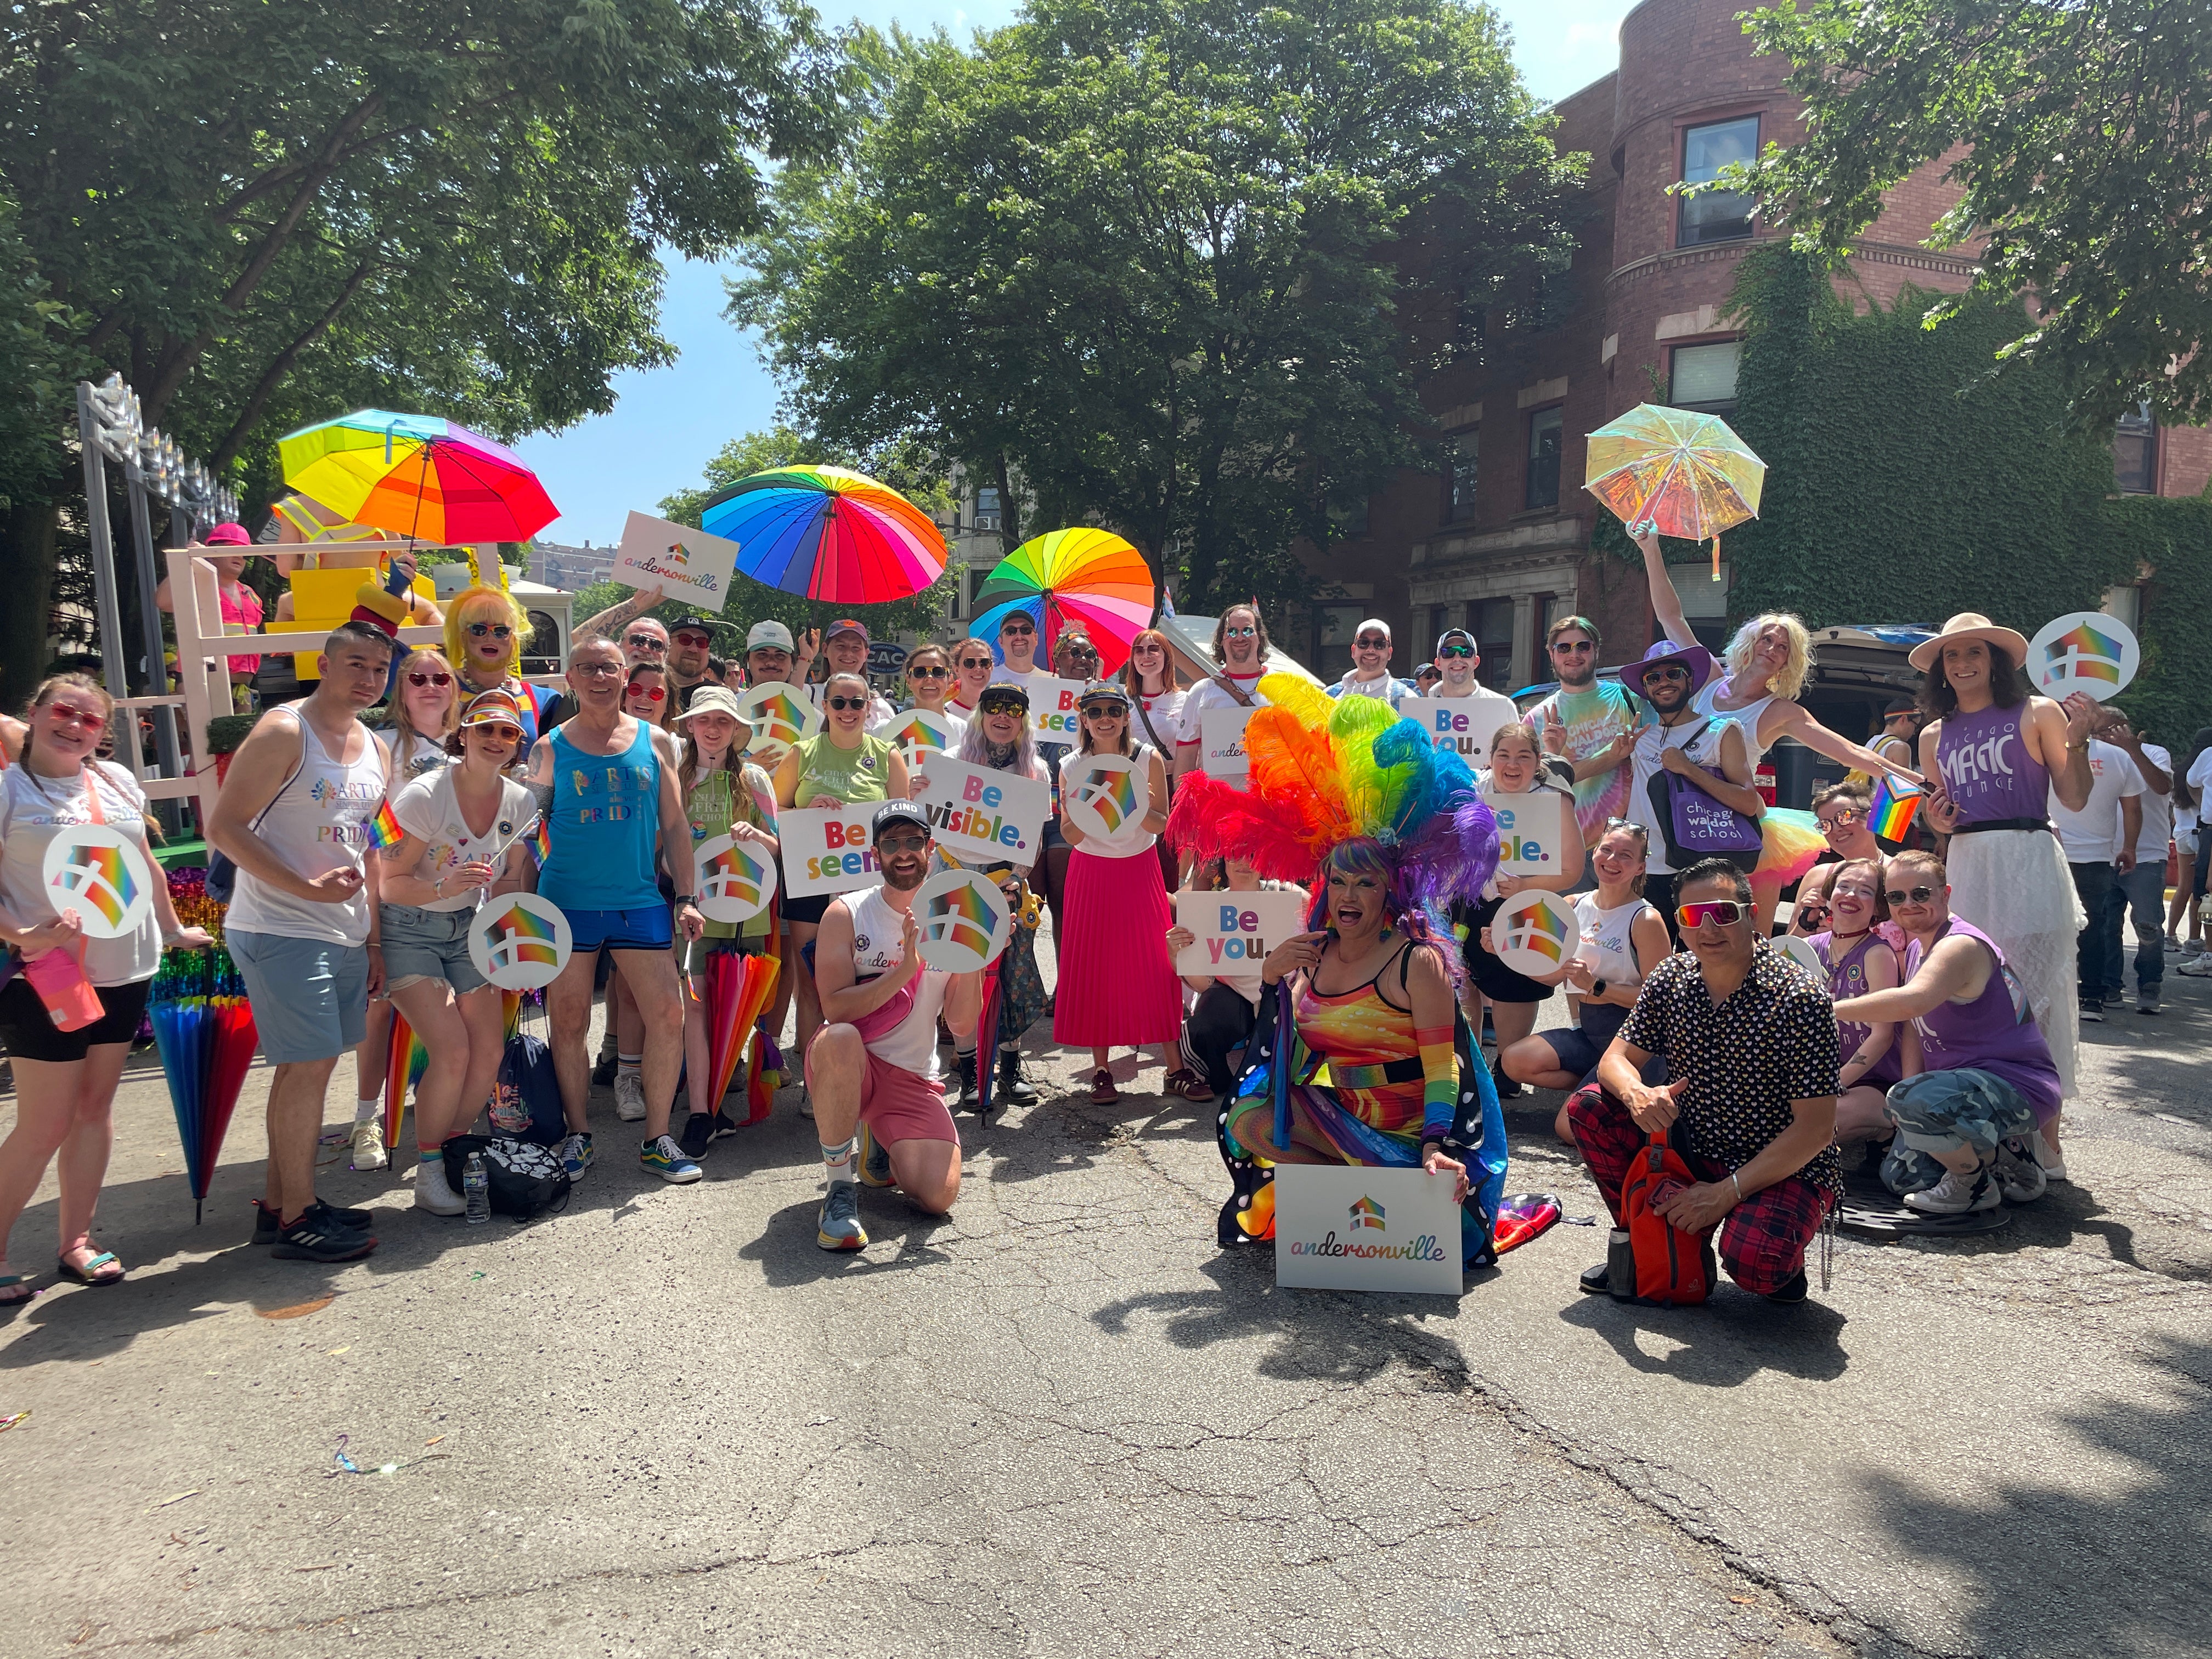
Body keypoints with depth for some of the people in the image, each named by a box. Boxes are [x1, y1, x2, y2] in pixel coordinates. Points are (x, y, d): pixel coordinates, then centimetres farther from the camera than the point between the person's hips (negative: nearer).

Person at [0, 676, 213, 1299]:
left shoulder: (118, 780, 9)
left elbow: (144, 861, 20)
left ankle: (76, 1241, 21)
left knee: (96, 1108, 11)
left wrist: (173, 929, 26)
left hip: (124, 972, 5)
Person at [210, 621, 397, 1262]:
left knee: (307, 1066, 13)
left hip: (343, 934, 8)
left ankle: (281, 1202, 24)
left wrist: (374, 939, 15)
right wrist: (307, 888, -23)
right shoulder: (283, 733, -10)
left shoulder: (376, 750, 14)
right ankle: (296, 1218, 3)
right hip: (281, 930, -8)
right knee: (309, 1065, -8)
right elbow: (224, 828, -15)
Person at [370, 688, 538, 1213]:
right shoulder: (424, 794, -19)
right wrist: (445, 886, -33)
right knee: (453, 1051, -16)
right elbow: (391, 884, -15)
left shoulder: (520, 802, -3)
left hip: (467, 930, 5)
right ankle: (427, 1171, 2)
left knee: (490, 1052, -3)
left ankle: (452, 1154, 19)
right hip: (408, 932, -5)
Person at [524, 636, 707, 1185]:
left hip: (640, 902, 1)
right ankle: (578, 1135, 20)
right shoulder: (551, 748, 5)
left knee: (669, 1015, -3)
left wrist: (685, 899, 3)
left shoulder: (656, 742, 8)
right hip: (566, 902, -1)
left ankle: (657, 1139, 10)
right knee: (568, 1023, 4)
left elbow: (675, 825, 9)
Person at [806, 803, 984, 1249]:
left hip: (913, 1079, 3)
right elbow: (835, 1008, -17)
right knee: (838, 1040, -39)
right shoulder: (847, 913, -5)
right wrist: (905, 970, -27)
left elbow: (962, 1026, -3)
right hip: (846, 1065, -2)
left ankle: (877, 1148, 20)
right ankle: (840, 1186, -19)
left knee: (938, 1197, -17)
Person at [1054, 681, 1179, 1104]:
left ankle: (1174, 1065, 3)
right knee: (1094, 968, 1)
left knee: (1155, 963, -4)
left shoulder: (1148, 759, -3)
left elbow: (1162, 824, -3)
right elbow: (1070, 836, -3)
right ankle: (1101, 1070, 10)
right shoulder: (1072, 767, -2)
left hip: (1139, 870, 0)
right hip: (1091, 874, 1)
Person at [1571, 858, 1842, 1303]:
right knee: (1588, 1108, -11)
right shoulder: (1671, 978, -5)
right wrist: (1637, 1094, -26)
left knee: (1750, 1262, -34)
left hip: (1786, 1170, -5)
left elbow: (1815, 1128, -21)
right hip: (1692, 1149, 6)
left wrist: (1727, 1192, -24)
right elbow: (1617, 1058, 0)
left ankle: (1781, 1261, 6)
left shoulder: (1799, 998, -21)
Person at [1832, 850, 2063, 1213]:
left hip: (2018, 1086, -10)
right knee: (1900, 1177, 8)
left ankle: (1976, 1185, -10)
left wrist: (1832, 1010, -41)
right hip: (1969, 1084, 10)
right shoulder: (1915, 949, 11)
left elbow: (1914, 1000, -41)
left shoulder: (1960, 945, -22)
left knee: (1910, 1101, -36)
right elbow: (1920, 1032, 16)